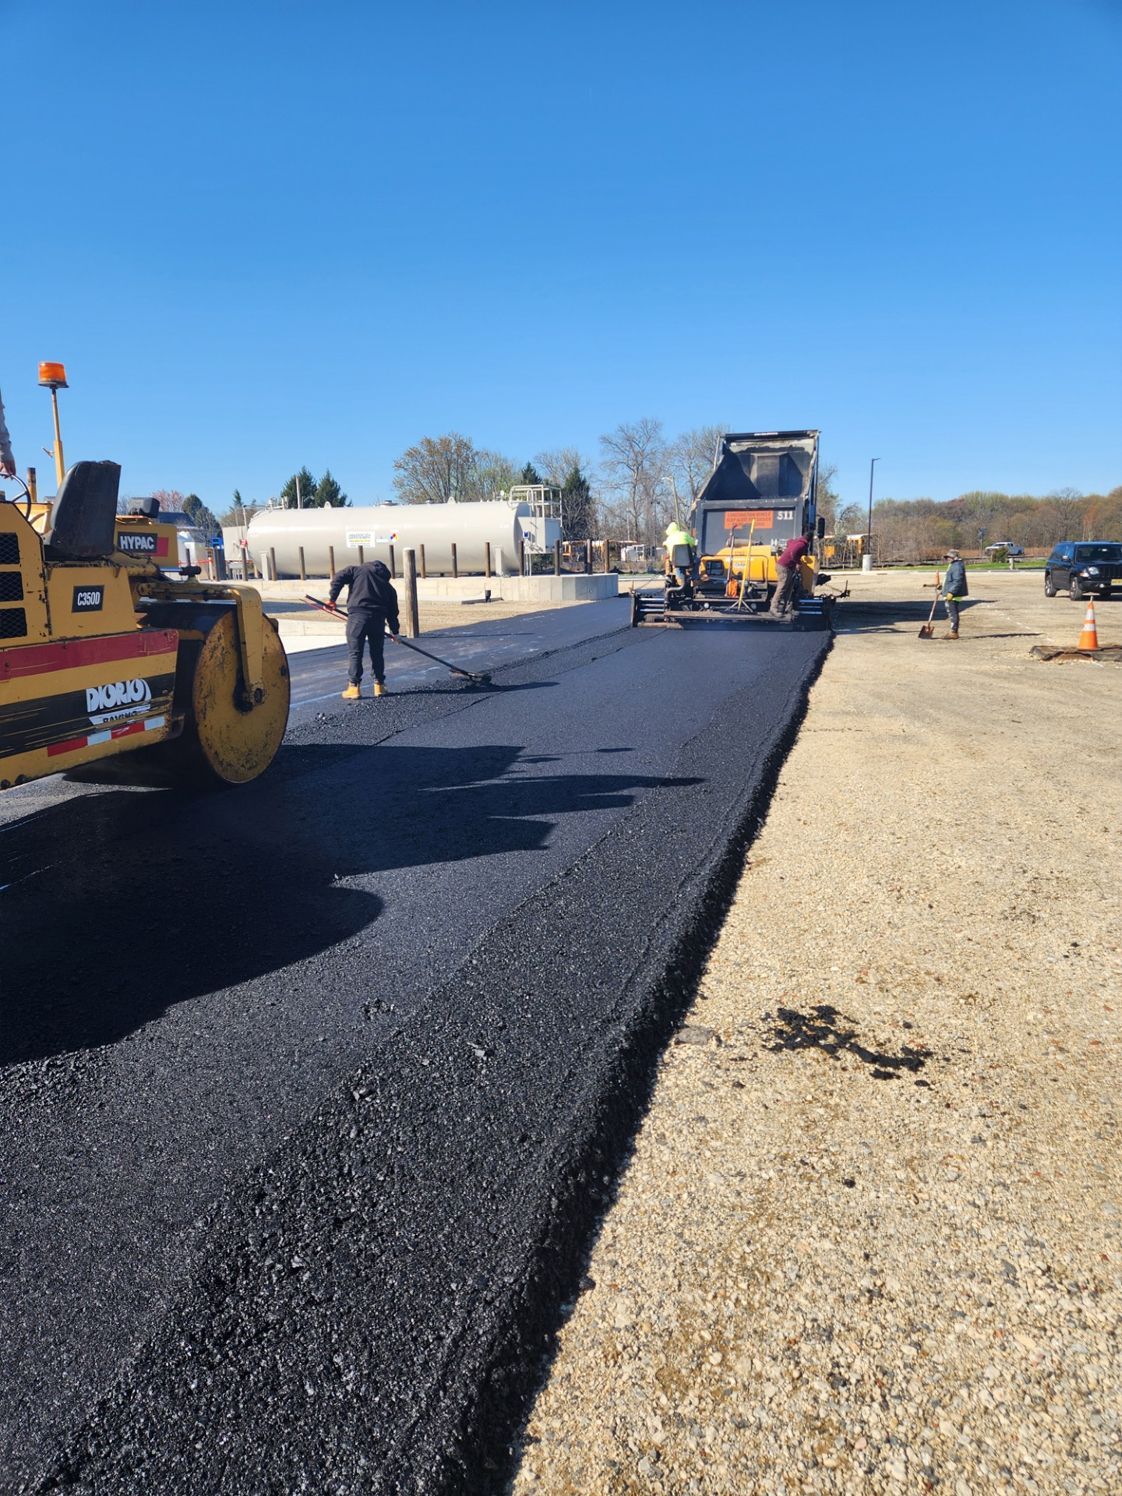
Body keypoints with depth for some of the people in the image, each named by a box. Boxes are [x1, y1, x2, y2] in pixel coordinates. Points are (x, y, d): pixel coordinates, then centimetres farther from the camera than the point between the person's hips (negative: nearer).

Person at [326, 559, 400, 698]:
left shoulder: (357, 570, 16)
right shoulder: (388, 586, 23)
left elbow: (338, 578, 0)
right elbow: (392, 612, 22)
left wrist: (332, 598, 4)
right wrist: (395, 631, 32)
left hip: (357, 616, -3)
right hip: (378, 619, 3)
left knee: (356, 653, 3)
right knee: (377, 654, 16)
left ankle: (354, 687, 3)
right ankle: (379, 686, 20)